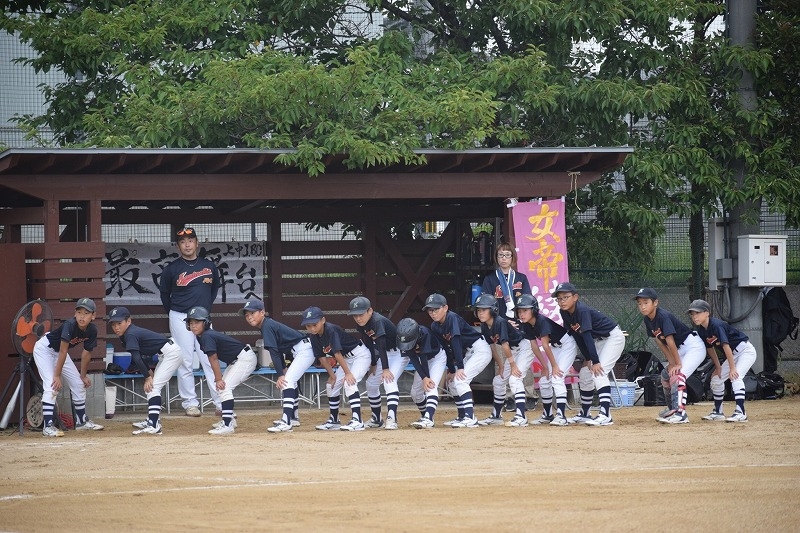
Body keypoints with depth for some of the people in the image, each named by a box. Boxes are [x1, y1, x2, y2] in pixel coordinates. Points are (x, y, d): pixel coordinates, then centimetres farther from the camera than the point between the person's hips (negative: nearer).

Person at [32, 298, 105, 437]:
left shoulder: (92, 330, -15)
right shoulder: (69, 325, -35)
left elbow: (86, 353, -2)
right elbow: (63, 351, -35)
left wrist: (83, 375, 5)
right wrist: (57, 376, -33)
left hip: (59, 352, 8)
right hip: (44, 349, -8)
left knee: (78, 384, 11)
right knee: (51, 386, -21)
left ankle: (82, 421, 26)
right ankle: (48, 426, -25)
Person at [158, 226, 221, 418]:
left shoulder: (209, 266, 5)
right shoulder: (171, 269, -3)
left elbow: (215, 287, 20)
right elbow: (164, 293, 9)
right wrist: (174, 314, 10)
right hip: (180, 319, -2)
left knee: (210, 360, -3)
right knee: (185, 362, -1)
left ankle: (221, 402, -5)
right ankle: (190, 403, 4)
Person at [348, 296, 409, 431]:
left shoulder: (378, 321, -31)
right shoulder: (362, 325, -7)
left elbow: (381, 345, -36)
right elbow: (369, 344, 6)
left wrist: (385, 369, -40)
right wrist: (373, 364, 8)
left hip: (399, 352, -9)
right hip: (386, 354, 9)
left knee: (389, 380, -29)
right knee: (371, 383, 12)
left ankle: (392, 418, -37)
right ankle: (376, 419, 28)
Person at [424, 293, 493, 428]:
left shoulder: (452, 318, -22)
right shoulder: (435, 327, 2)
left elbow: (456, 343, -30)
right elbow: (448, 349, 6)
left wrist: (460, 367, -37)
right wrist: (451, 370, 0)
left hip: (481, 349, -9)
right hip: (468, 353, 9)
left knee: (460, 380, -20)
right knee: (451, 382, 11)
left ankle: (470, 418, -23)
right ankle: (462, 416, 21)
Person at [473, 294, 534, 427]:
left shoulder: (500, 322, -27)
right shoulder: (484, 327, -2)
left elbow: (505, 345, -26)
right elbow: (492, 346, 6)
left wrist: (513, 365, -25)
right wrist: (500, 366, 6)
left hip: (524, 347, -9)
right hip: (512, 351, 9)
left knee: (514, 378, -24)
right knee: (498, 381, 11)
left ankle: (521, 417, -28)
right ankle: (496, 416, 24)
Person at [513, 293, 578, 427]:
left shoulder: (542, 321, -29)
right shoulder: (526, 326, -6)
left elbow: (545, 345, -26)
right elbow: (534, 346, -1)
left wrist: (554, 366, -24)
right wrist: (545, 366, -1)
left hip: (567, 344, -9)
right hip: (555, 347, 9)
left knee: (557, 378, -22)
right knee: (544, 381, 7)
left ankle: (561, 416, -27)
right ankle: (547, 415, 22)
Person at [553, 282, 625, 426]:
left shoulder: (582, 311, -29)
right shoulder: (565, 314, -5)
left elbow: (587, 336, -34)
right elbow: (577, 336, 0)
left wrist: (595, 361, -38)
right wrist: (587, 359, -4)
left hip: (614, 337, -9)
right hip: (599, 340, 9)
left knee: (599, 372, -23)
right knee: (585, 374, 11)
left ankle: (605, 415, -30)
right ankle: (584, 414, 25)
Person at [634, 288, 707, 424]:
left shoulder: (663, 317, -26)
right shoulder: (648, 320, 0)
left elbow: (670, 341, -27)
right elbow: (659, 341, 4)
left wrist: (678, 363, -23)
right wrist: (671, 361, -1)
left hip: (694, 346, -10)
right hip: (681, 349, 10)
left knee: (678, 375, -25)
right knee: (666, 374, 18)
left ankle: (681, 414, -29)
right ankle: (672, 408, 34)